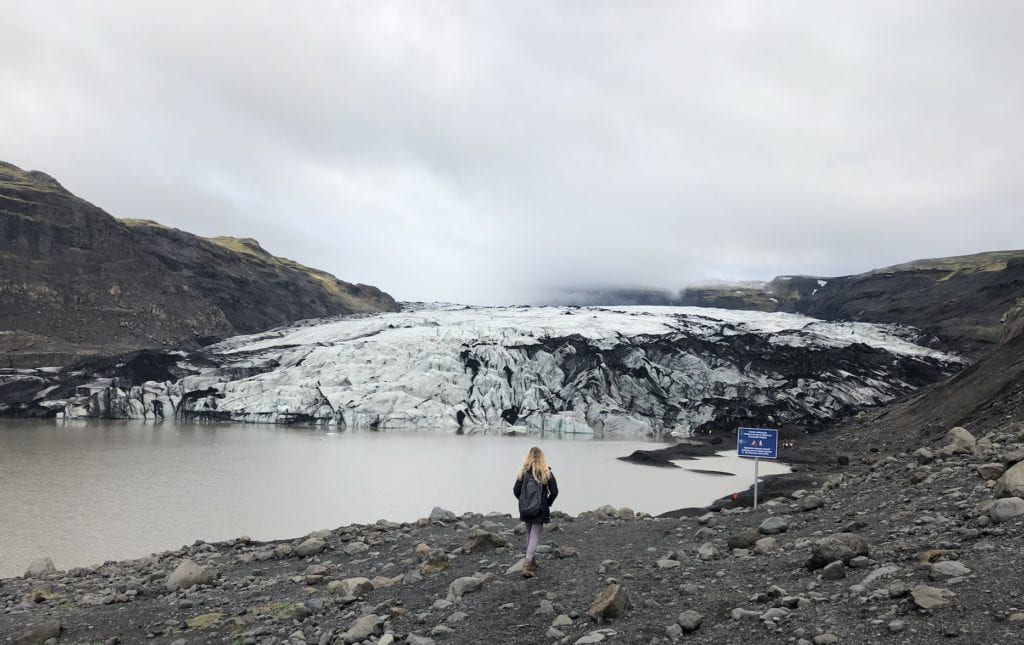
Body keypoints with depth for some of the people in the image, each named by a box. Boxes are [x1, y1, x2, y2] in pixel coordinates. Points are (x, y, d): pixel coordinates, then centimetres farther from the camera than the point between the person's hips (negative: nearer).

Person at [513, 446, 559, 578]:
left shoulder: (523, 472, -3)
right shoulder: (547, 473, -8)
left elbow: (516, 490, -5)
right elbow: (554, 492, -9)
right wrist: (548, 503, 6)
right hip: (540, 510, -3)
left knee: (529, 534, 19)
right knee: (535, 535, -2)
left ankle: (533, 561, 28)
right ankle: (527, 564, -14)